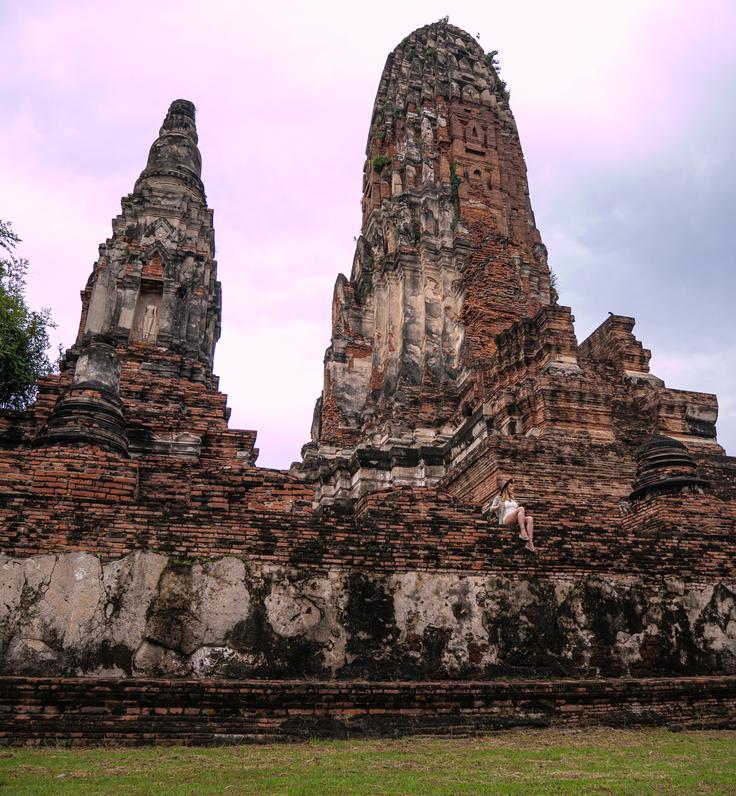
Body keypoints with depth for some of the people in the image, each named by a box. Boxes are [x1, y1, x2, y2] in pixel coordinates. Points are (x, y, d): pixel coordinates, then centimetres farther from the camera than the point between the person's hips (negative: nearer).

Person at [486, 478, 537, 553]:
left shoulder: (513, 499, 33)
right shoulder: (499, 498, 18)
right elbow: (491, 509, 9)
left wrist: (524, 512, 11)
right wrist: (498, 507, -10)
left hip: (516, 521, 5)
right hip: (505, 520, -5)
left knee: (530, 519, -27)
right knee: (521, 508, -32)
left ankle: (530, 543, -42)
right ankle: (523, 532, -47)